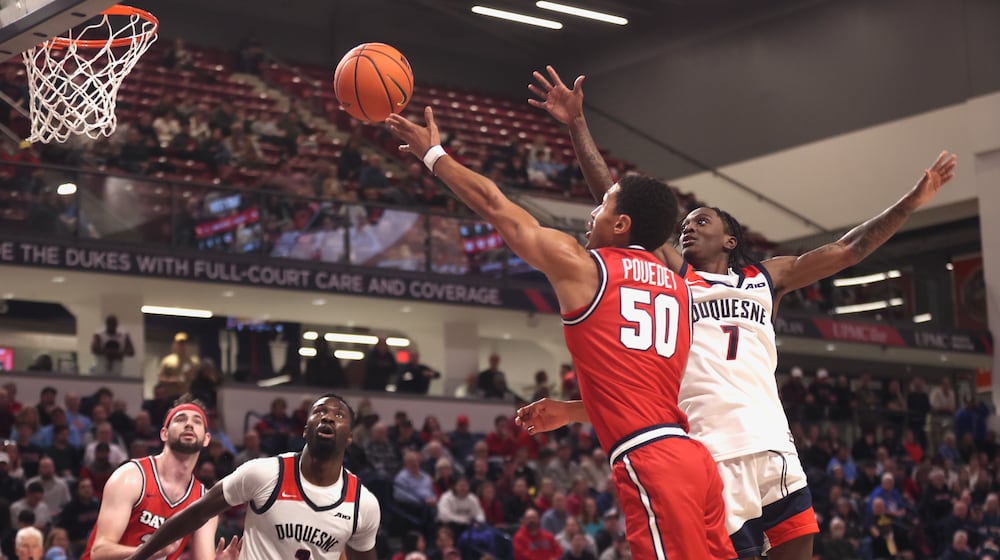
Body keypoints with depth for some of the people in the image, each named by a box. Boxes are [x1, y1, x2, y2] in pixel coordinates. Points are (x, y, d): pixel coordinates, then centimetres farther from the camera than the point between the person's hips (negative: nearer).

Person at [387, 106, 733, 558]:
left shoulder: (579, 265, 2)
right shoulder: (677, 287, 20)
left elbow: (493, 204, 14)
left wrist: (433, 153, 27)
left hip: (649, 462, -7)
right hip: (691, 456, 7)